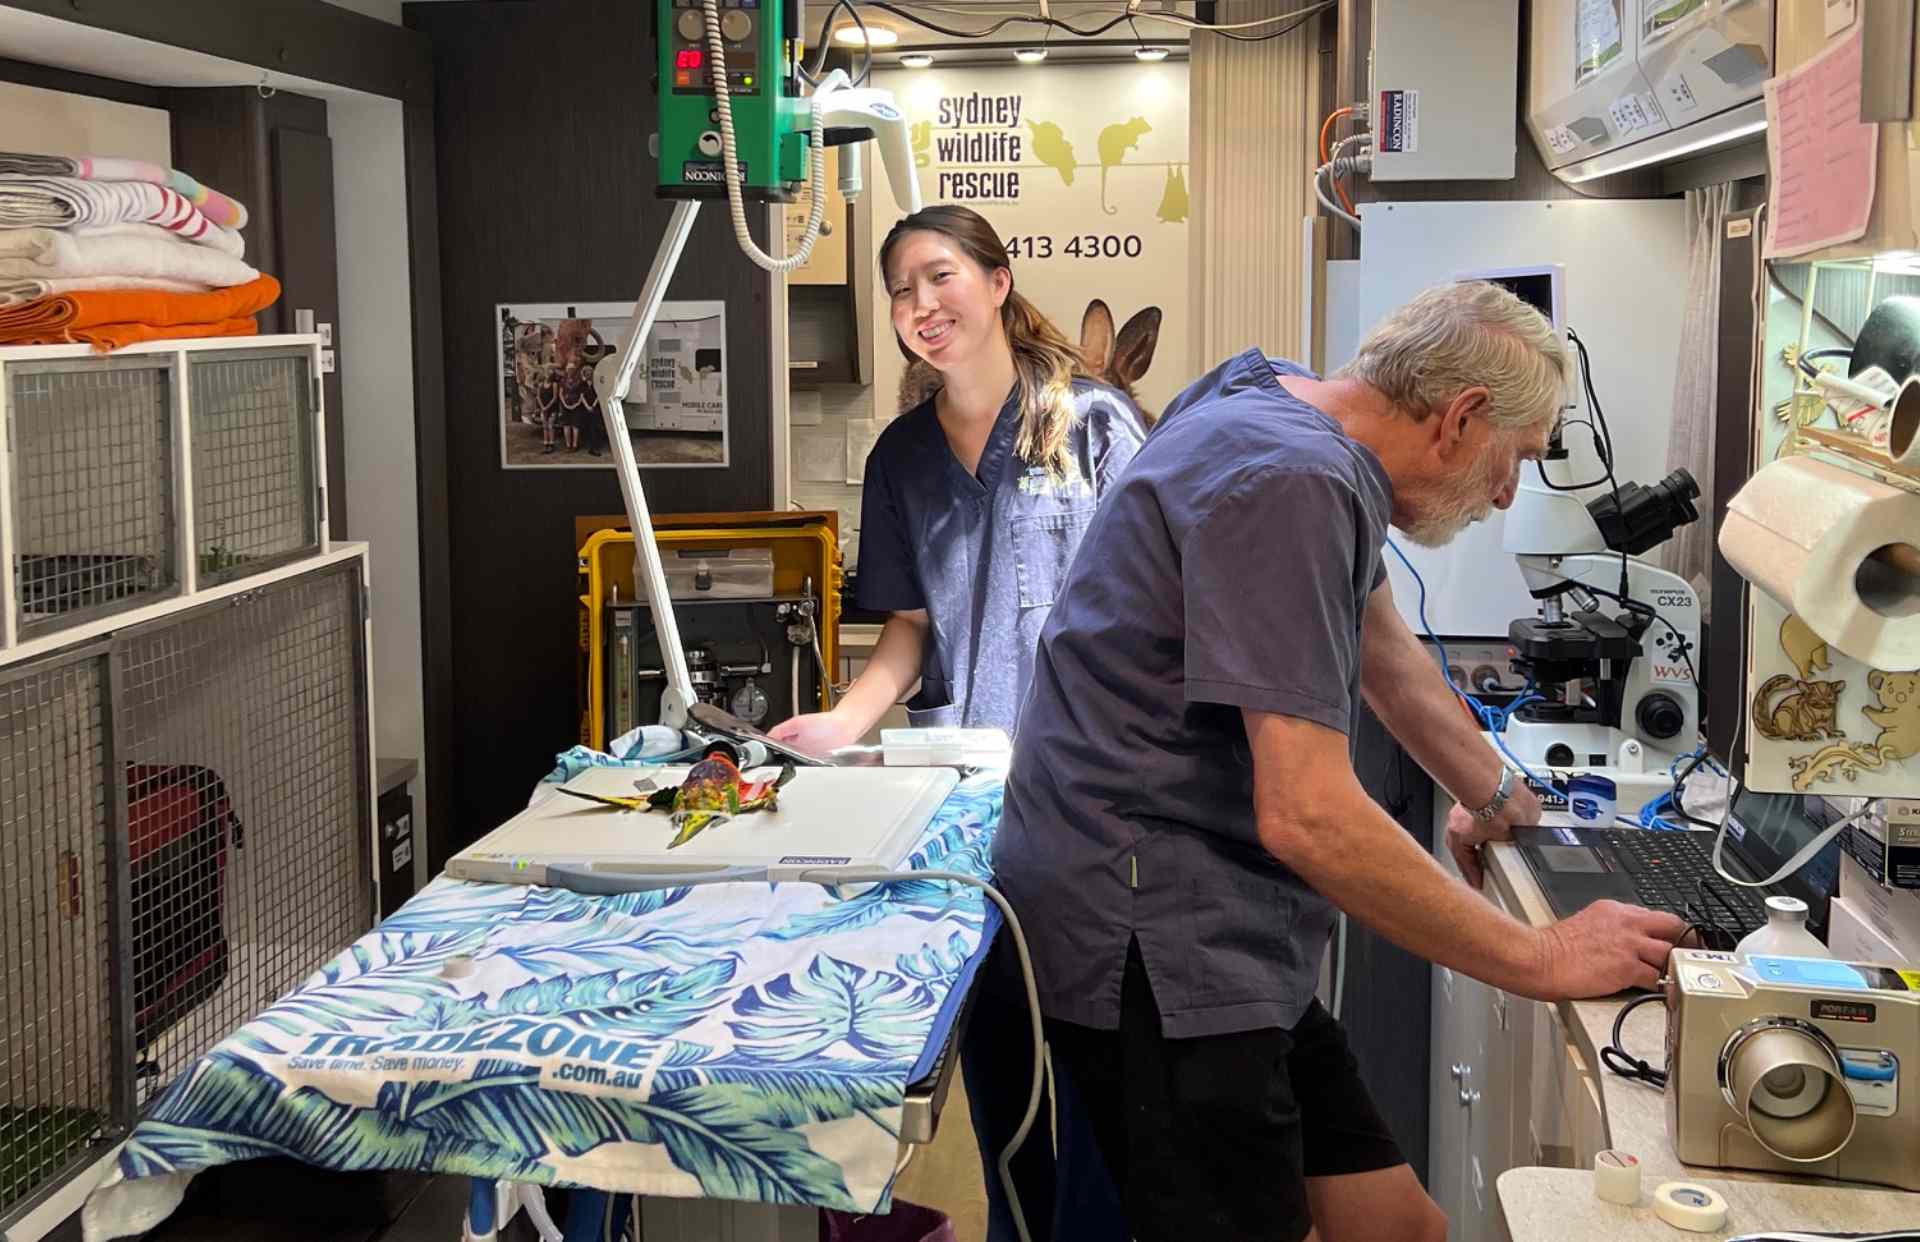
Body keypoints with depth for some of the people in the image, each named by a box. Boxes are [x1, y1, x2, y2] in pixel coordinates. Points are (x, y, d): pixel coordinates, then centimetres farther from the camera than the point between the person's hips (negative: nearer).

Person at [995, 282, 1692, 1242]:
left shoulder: (1280, 401, 12)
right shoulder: (1292, 483, -20)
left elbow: (1380, 644, 28)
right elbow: (1308, 819, -25)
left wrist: (1495, 794, 42)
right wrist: (1540, 961, -15)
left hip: (1217, 941, 10)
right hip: (1148, 945, -10)